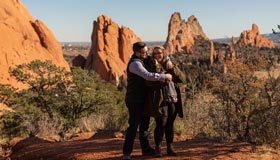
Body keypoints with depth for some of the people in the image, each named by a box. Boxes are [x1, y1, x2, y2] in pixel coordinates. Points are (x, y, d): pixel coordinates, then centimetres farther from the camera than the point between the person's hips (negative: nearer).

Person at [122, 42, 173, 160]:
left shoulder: (142, 60, 10)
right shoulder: (135, 63, -19)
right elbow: (148, 76, -33)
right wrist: (164, 76, -24)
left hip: (142, 99, 9)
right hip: (134, 100, -9)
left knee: (145, 124, 14)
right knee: (133, 125, -9)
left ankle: (145, 148, 25)